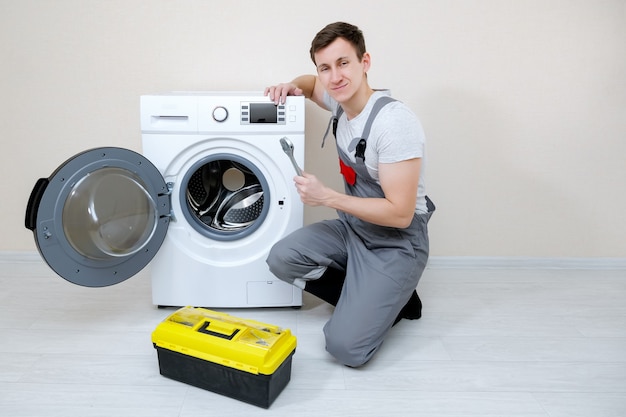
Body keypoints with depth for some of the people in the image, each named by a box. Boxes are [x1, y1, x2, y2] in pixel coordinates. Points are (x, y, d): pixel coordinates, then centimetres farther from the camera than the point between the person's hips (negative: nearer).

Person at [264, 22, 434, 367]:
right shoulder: (341, 101, -1)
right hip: (351, 227, 8)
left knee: (345, 348, -18)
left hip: (396, 245, -8)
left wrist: (326, 197, -22)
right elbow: (312, 84, 24)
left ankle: (396, 301, 12)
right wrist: (293, 85, 0)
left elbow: (399, 214, -26)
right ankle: (367, 299, 5)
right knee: (281, 259, -15)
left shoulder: (395, 123, -25)